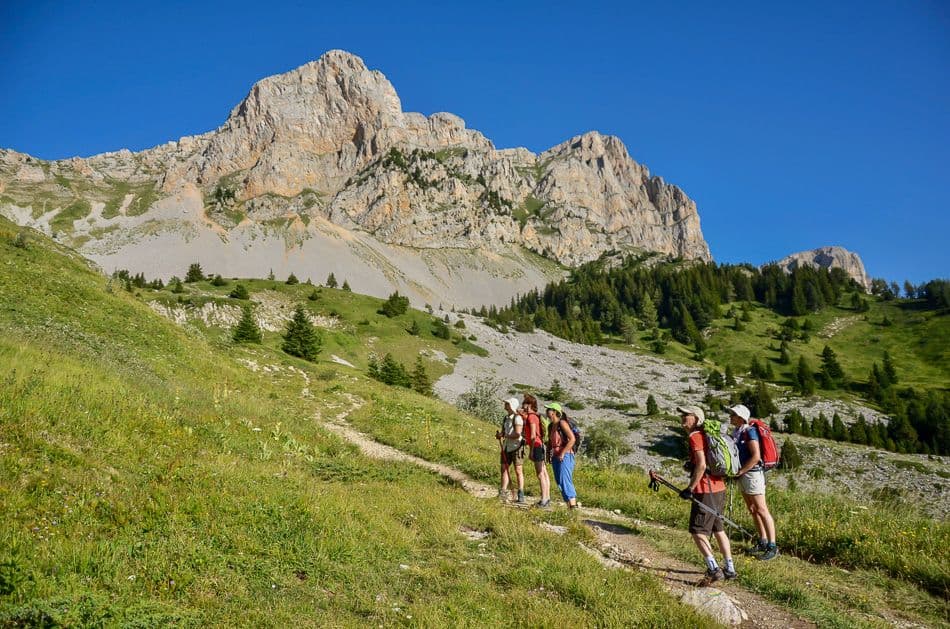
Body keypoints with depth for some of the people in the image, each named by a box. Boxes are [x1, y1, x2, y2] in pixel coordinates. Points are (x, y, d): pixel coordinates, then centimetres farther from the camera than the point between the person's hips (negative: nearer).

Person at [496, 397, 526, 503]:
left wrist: (505, 436, -15)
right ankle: (503, 492, 10)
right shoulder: (505, 418, 13)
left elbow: (517, 434, -21)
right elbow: (503, 431, 19)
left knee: (518, 471, -3)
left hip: (516, 447, -8)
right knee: (504, 468, 5)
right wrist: (499, 435, -3)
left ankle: (521, 496, 2)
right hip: (506, 447, 8)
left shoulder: (517, 418, -13)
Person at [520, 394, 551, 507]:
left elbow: (533, 436, -19)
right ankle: (547, 498, 17)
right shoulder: (534, 416, 15)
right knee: (544, 474, 12)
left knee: (540, 474, -7)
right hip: (541, 447, 10)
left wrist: (531, 451, -17)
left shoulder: (531, 416, -13)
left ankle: (544, 499, -5)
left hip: (537, 446, -10)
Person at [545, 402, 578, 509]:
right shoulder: (550, 426, 13)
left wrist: (563, 453, -17)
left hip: (565, 456, -9)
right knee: (559, 481, 8)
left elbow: (572, 439, -17)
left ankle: (573, 506, -14)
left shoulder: (562, 423, -11)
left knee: (564, 481, -15)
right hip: (555, 457, 9)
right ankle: (569, 506, 14)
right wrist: (548, 454, 11)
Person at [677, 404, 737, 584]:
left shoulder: (695, 437, -14)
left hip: (706, 491, -10)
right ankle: (730, 569, 26)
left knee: (697, 532, -5)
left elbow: (701, 464, -23)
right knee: (718, 529, 19)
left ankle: (714, 569, -12)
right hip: (719, 489, 10)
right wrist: (691, 465, 17)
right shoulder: (705, 435, 16)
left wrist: (690, 488, -20)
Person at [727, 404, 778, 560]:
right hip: (744, 475, 10)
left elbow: (756, 457, -22)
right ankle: (763, 542, 25)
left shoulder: (749, 432, -16)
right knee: (752, 510, 15)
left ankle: (772, 546, -1)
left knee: (761, 510, -6)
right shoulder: (737, 433, 13)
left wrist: (739, 472, -19)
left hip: (752, 474, -10)